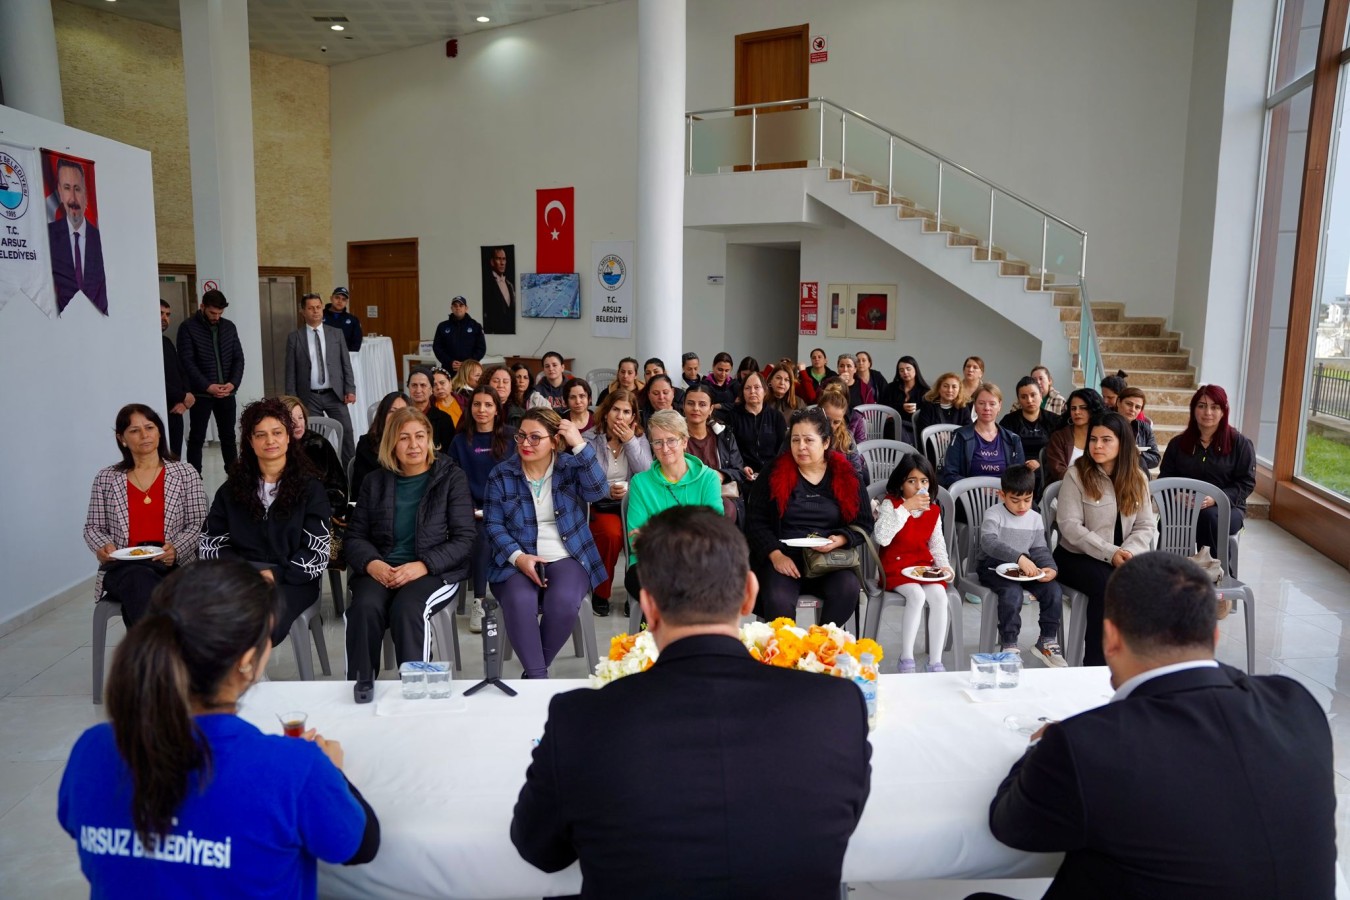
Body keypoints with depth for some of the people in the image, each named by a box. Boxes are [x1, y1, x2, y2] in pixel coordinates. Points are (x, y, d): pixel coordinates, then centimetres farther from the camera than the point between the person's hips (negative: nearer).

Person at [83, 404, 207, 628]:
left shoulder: (185, 474, 9)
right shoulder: (106, 479, 13)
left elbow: (198, 525, 4)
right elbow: (93, 528, 16)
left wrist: (177, 550, -14)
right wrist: (102, 546, -7)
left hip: (173, 566, -1)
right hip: (123, 568, 1)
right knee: (140, 579, -36)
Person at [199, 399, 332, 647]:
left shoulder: (310, 489, 12)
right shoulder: (232, 488, 21)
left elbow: (317, 553, 3)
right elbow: (210, 542, 14)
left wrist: (275, 574, -13)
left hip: (292, 579, -2)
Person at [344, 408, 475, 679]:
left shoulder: (451, 477, 6)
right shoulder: (376, 482, 16)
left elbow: (464, 539, -1)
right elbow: (355, 536, 14)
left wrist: (423, 565, -16)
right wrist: (371, 563, -10)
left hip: (435, 572, -2)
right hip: (381, 571, 3)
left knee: (406, 609, -34)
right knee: (365, 607, -30)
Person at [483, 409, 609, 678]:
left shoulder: (571, 467, 5)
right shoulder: (501, 474, 7)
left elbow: (598, 491, -14)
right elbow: (493, 524, 3)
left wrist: (580, 445, -21)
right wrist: (518, 557, -13)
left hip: (566, 558, 0)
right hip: (517, 561, 0)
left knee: (564, 601, -31)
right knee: (519, 601, -32)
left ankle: (535, 670, -8)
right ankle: (537, 677, -19)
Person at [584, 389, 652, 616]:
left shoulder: (639, 439, 11)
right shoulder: (590, 441, 2)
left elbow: (647, 476, -4)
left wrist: (630, 442, -10)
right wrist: (608, 491, -23)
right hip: (599, 507, -2)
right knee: (612, 533, -33)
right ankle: (601, 593, -10)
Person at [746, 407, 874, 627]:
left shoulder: (846, 476, 7)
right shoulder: (774, 473, 4)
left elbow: (863, 524, 9)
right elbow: (755, 521, 2)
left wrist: (840, 540, -12)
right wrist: (776, 555, -13)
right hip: (783, 557, -1)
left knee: (848, 589, -29)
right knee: (778, 601, -31)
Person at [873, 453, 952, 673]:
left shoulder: (933, 511, 11)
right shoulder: (890, 504, -5)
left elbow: (937, 544, 17)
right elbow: (881, 538, -21)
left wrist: (944, 565, -2)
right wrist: (905, 508, -23)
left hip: (925, 566, 4)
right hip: (896, 567, -4)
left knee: (939, 595, -26)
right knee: (917, 595, -32)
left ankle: (935, 661, -18)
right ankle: (906, 659, -19)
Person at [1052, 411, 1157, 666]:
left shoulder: (1137, 478, 7)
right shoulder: (1077, 474, -6)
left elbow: (1146, 526, 4)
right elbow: (1070, 525, -13)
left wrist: (1128, 552, -16)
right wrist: (1110, 553, -20)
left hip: (1123, 558, 4)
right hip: (1077, 557, -3)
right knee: (1106, 585, -33)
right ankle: (1094, 661, -19)